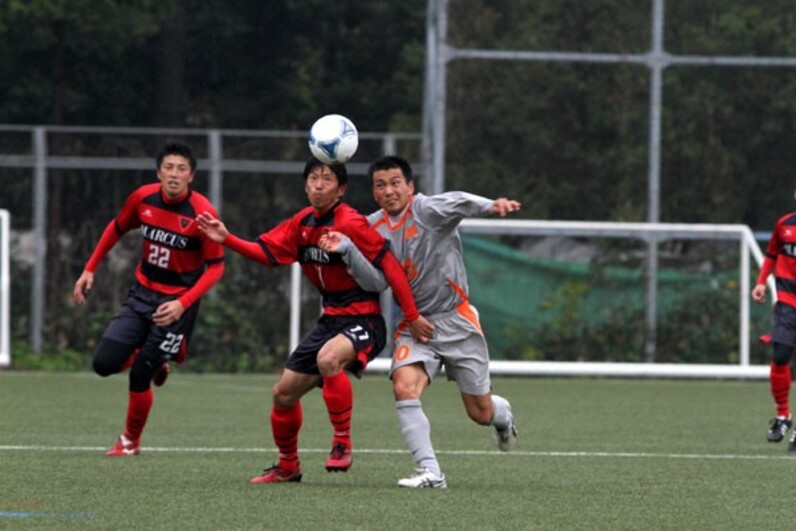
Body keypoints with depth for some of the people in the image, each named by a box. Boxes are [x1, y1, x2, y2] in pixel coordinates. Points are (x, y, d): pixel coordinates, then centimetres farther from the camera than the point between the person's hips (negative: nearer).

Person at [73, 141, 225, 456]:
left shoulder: (201, 213, -20)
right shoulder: (143, 198, -7)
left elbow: (216, 267, -14)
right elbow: (116, 229, 13)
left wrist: (183, 304, -25)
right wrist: (90, 270, 11)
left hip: (177, 302, -4)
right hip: (143, 292, 4)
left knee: (140, 376, -6)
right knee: (104, 363, -8)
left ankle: (130, 441, 20)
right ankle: (154, 363, 25)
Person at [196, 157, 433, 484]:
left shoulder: (350, 223, -18)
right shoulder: (303, 223, 6)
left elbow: (390, 266, -18)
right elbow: (267, 252, 9)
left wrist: (413, 316, -19)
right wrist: (227, 239, -5)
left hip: (363, 320, -8)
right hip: (331, 319, 8)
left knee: (328, 358, -39)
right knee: (284, 393, 10)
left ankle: (342, 444, -25)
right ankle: (288, 467, 32)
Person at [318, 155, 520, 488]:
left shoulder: (427, 210, -13)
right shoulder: (374, 227, 3)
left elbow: (458, 203, -34)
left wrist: (491, 205, -55)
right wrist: (346, 250, -23)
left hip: (456, 321, -3)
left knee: (481, 414, 5)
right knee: (404, 387, -25)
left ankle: (502, 413, 45)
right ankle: (429, 472, -20)